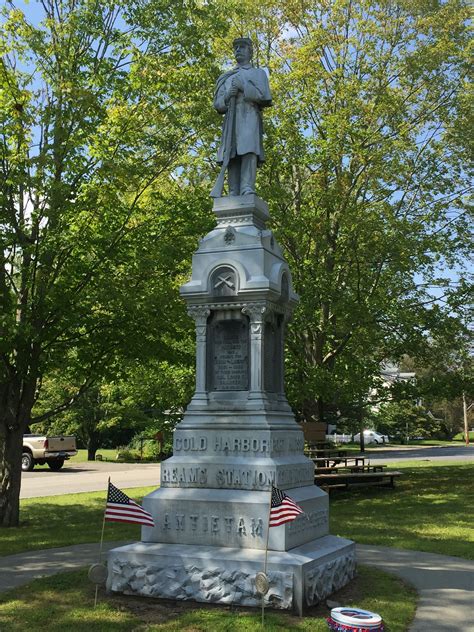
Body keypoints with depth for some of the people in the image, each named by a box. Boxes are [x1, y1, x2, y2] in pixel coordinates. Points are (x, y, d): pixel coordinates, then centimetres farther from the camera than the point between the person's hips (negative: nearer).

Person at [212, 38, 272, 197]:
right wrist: (227, 96, -4)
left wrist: (243, 86, -7)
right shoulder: (226, 78, 30)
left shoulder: (259, 73, 21)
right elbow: (218, 104, 19)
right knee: (232, 156, -12)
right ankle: (234, 196, -21)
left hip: (250, 116, -3)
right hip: (231, 120, 3)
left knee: (249, 150, -25)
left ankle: (247, 189, -38)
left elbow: (264, 96, 4)